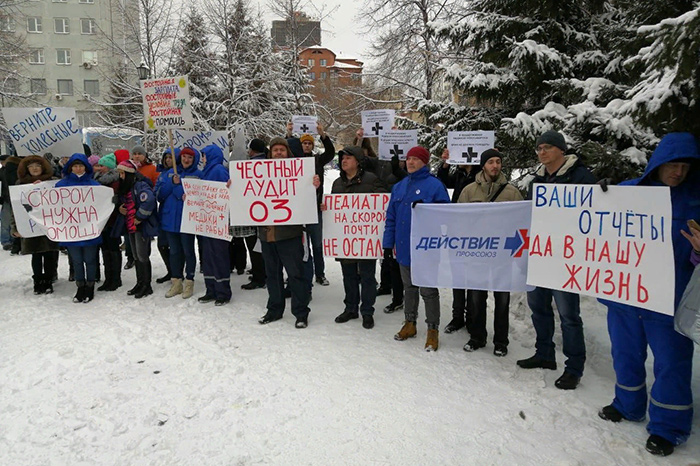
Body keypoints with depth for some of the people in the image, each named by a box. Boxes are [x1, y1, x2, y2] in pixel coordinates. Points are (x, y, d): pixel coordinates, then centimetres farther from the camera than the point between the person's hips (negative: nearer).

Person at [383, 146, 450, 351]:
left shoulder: (435, 185, -7)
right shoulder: (399, 187, 12)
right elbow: (391, 217, 12)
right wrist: (388, 243, 8)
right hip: (404, 248, 6)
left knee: (429, 291, 3)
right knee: (409, 288, 18)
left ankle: (433, 330, 16)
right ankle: (410, 324, 33)